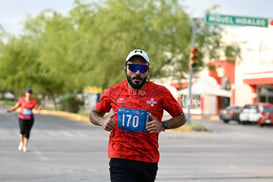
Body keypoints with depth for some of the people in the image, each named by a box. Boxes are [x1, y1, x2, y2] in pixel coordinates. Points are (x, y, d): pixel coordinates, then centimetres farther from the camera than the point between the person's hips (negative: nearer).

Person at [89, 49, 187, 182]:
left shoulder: (160, 93, 0)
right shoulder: (113, 92, 4)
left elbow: (181, 117, 8)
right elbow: (94, 113, 19)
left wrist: (163, 125, -11)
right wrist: (102, 121, -5)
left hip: (149, 161, 1)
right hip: (120, 160, -1)